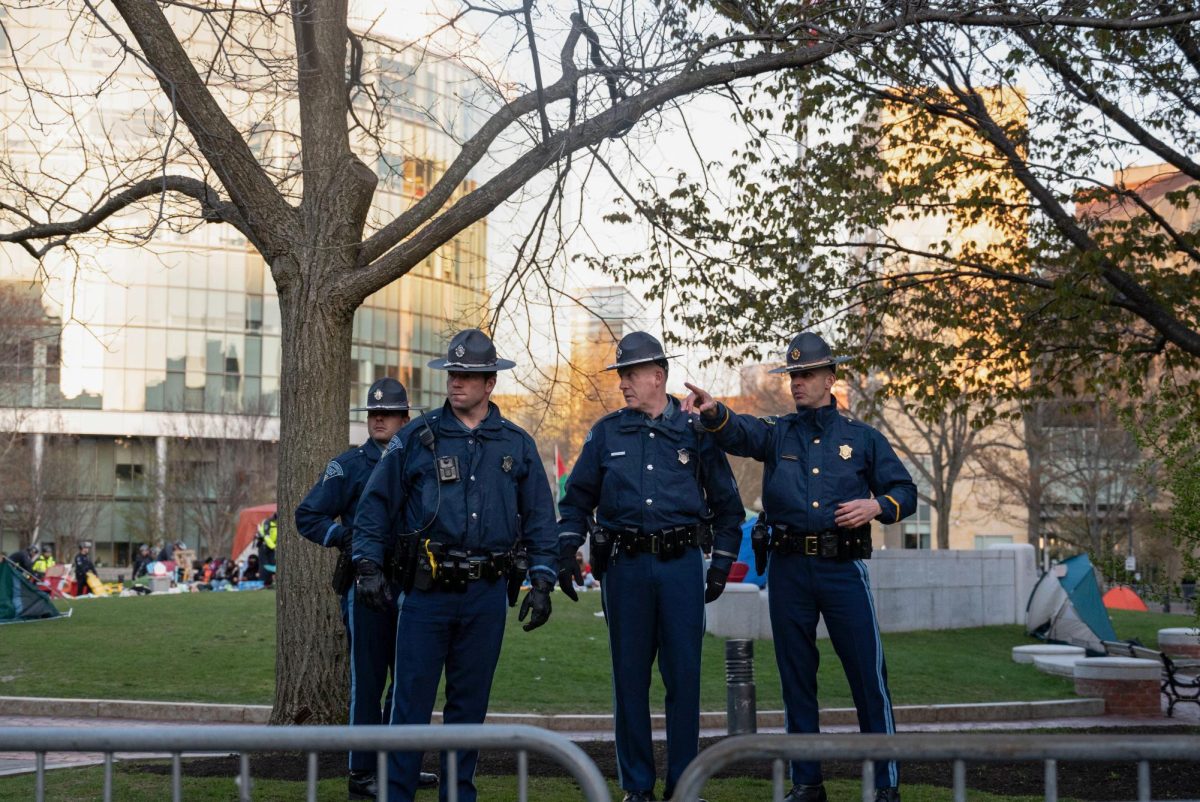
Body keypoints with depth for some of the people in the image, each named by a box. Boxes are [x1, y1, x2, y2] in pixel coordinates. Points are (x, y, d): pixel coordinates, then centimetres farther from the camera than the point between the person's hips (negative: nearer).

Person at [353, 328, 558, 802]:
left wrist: (542, 583, 2)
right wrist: (368, 567, -4)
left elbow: (539, 519, 10)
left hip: (487, 594, 2)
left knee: (470, 701, 10)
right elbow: (375, 505, 5)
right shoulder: (416, 438, 3)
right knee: (412, 700, -2)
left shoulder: (517, 446, 8)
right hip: (426, 590, -2)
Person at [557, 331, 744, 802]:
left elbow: (726, 504, 11)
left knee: (683, 674, 1)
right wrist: (566, 555, 1)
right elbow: (577, 499, 12)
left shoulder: (695, 431, 5)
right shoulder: (607, 433, 8)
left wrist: (721, 564, 5)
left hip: (682, 565, -1)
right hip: (626, 565, 1)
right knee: (630, 675, 5)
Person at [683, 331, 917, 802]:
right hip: (788, 569, 2)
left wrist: (876, 505, -11)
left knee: (868, 675, -1)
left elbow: (906, 493, 10)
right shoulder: (778, 433, 9)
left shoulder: (863, 438, 9)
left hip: (843, 568, -2)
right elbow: (740, 432, -13)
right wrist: (713, 411, -34)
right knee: (796, 678, 8)